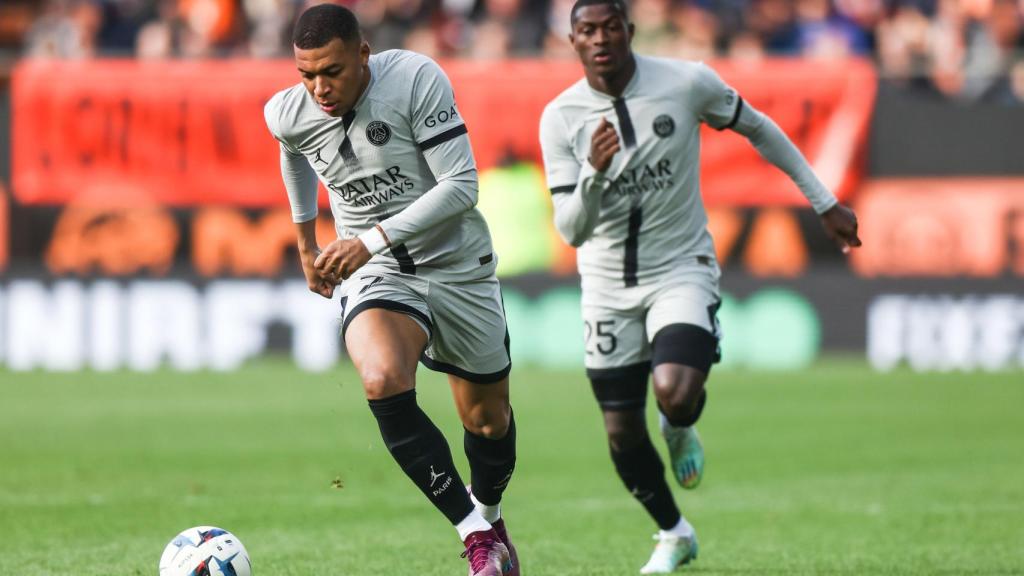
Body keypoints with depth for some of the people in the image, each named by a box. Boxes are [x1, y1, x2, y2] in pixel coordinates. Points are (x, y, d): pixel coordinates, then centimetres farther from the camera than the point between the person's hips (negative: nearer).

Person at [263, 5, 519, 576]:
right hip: (375, 274, 1)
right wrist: (306, 240, 27)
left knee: (489, 420, 12)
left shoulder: (418, 79, -21)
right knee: (384, 381, -31)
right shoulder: (289, 114, -9)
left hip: (458, 265, -1)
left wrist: (372, 239, -29)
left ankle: (488, 514, 47)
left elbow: (462, 185, -23)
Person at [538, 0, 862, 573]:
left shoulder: (686, 83, -12)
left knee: (675, 393, -28)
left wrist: (825, 203, 11)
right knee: (623, 433, 5)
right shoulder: (561, 117, -10)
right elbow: (571, 230, -12)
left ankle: (682, 429, 11)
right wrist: (594, 173, -33)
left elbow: (758, 128, 6)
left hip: (681, 270, -2)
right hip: (608, 285, 2)